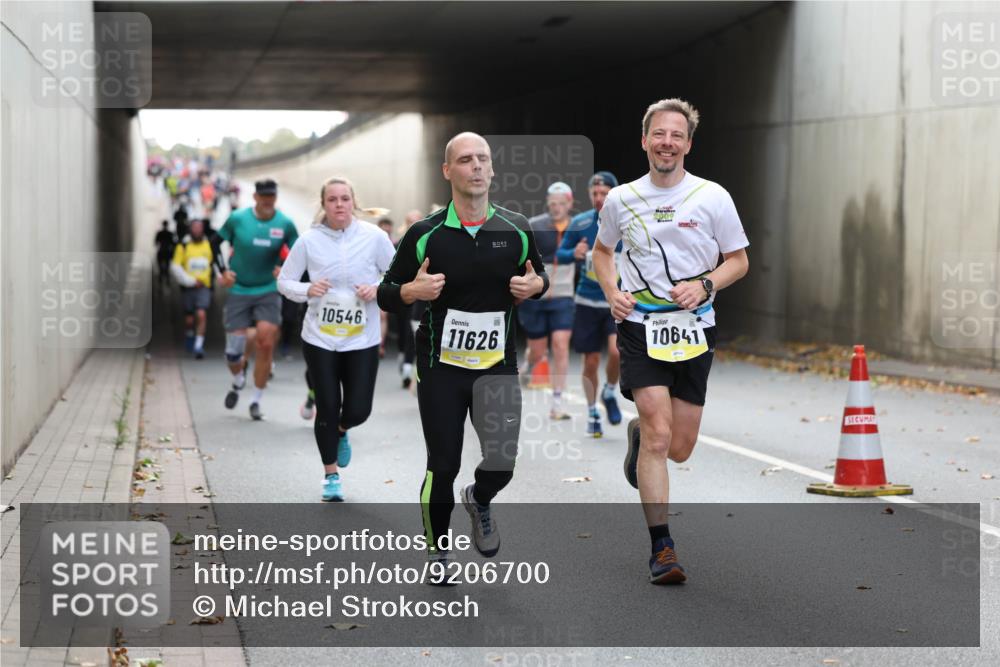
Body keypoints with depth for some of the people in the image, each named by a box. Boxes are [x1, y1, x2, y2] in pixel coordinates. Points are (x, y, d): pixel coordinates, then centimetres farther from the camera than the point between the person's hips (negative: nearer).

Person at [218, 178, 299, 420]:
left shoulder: (285, 224, -4)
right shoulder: (237, 219, -5)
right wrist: (223, 272, -4)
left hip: (268, 291, 0)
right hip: (239, 290, 0)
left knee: (266, 344, -12)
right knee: (234, 350, -1)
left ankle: (256, 400, 3)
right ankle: (238, 381, 35)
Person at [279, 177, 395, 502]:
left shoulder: (374, 237, -5)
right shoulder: (309, 240, -4)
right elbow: (284, 281, 4)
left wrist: (378, 289, -16)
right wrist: (307, 290, -15)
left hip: (363, 340, 0)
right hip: (320, 338, 0)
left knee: (358, 409, -3)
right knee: (327, 408, 2)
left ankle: (342, 431, 36)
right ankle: (331, 475, 23)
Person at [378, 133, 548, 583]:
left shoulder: (516, 230, 1)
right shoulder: (425, 234, -5)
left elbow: (539, 275, 18)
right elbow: (386, 294, 2)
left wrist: (535, 284, -6)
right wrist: (413, 290, -20)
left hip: (498, 364, 1)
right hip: (440, 366, -1)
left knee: (502, 464, -8)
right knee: (443, 466, 3)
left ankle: (479, 501, 29)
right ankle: (437, 552, 26)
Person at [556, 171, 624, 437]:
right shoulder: (579, 223, -3)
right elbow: (560, 254, 6)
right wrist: (574, 254, -16)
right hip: (587, 303, 1)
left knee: (617, 351, -22)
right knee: (591, 362, 4)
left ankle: (609, 393, 8)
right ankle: (592, 413, 26)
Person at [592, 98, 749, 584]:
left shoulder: (712, 197, -1)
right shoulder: (620, 199, 2)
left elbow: (739, 260, 5)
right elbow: (602, 251, 19)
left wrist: (704, 285, -13)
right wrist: (612, 294, 1)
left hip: (694, 330, 1)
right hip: (639, 327, -1)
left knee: (678, 449, 5)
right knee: (658, 437, -14)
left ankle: (638, 437, 42)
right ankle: (661, 548, -7)